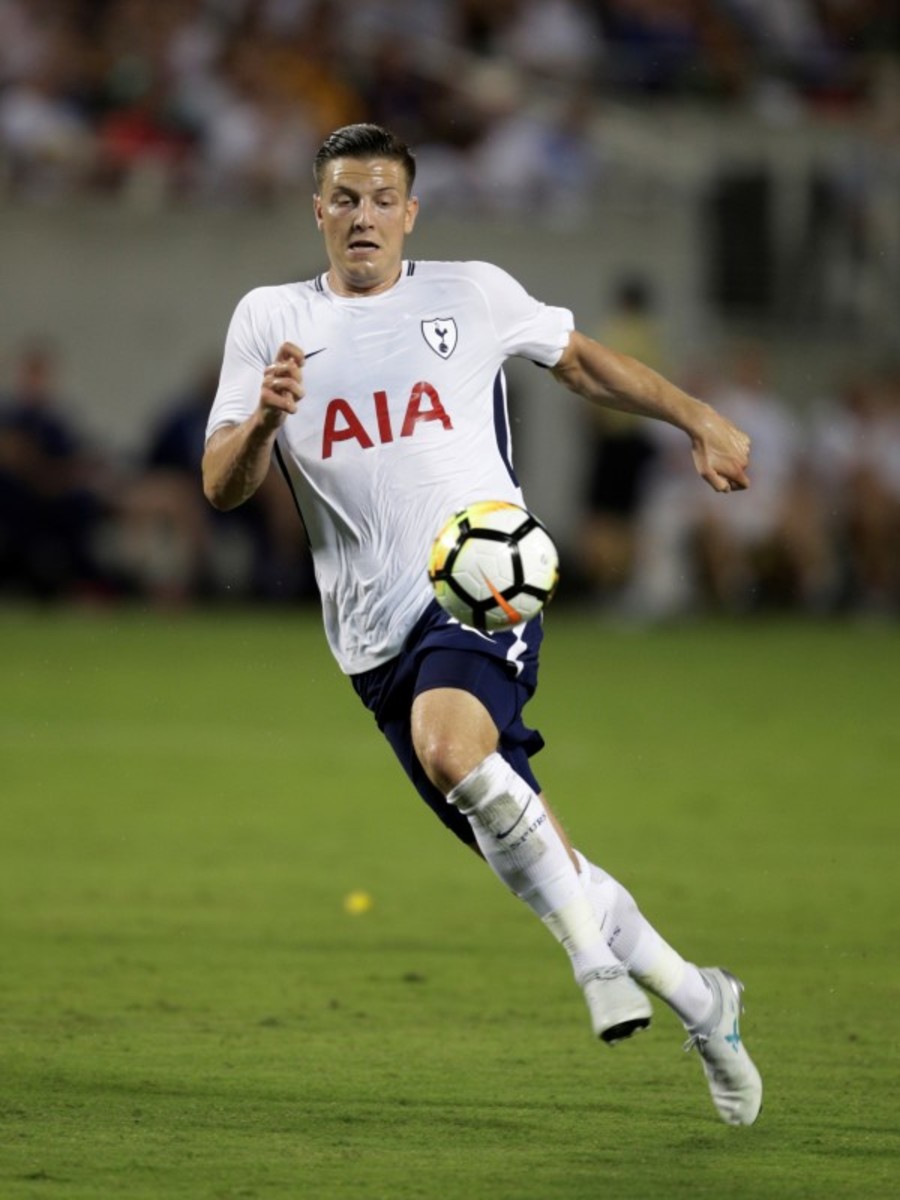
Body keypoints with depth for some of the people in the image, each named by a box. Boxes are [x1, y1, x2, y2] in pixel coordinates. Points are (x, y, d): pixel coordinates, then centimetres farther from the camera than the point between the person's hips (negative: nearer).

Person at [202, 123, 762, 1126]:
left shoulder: (470, 293, 7)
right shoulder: (269, 319, 9)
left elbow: (580, 360, 24)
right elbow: (221, 487, 3)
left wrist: (698, 421, 18)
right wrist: (264, 417, -18)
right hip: (378, 638, 3)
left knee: (448, 744, -35)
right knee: (521, 852, 4)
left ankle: (591, 946, -22)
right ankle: (700, 1002, 20)